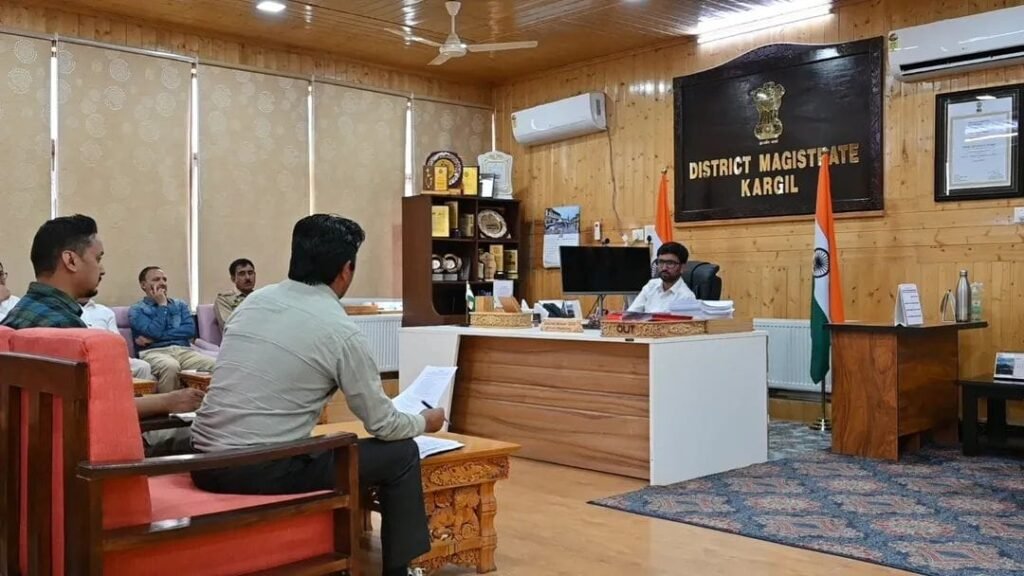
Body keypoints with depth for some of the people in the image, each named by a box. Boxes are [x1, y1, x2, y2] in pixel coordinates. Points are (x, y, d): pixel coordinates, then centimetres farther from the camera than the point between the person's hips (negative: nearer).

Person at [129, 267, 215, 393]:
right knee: (170, 366, -41)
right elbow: (155, 331, -8)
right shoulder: (137, 309, 11)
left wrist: (153, 338, -4)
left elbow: (190, 330, 4)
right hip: (154, 352, -3)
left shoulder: (180, 304, 22)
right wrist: (162, 305, 4)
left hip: (183, 350, 3)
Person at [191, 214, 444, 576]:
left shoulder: (253, 300, 9)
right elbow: (382, 425, -1)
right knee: (400, 454, 7)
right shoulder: (340, 331, -8)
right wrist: (424, 421, 20)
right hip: (263, 472, -7)